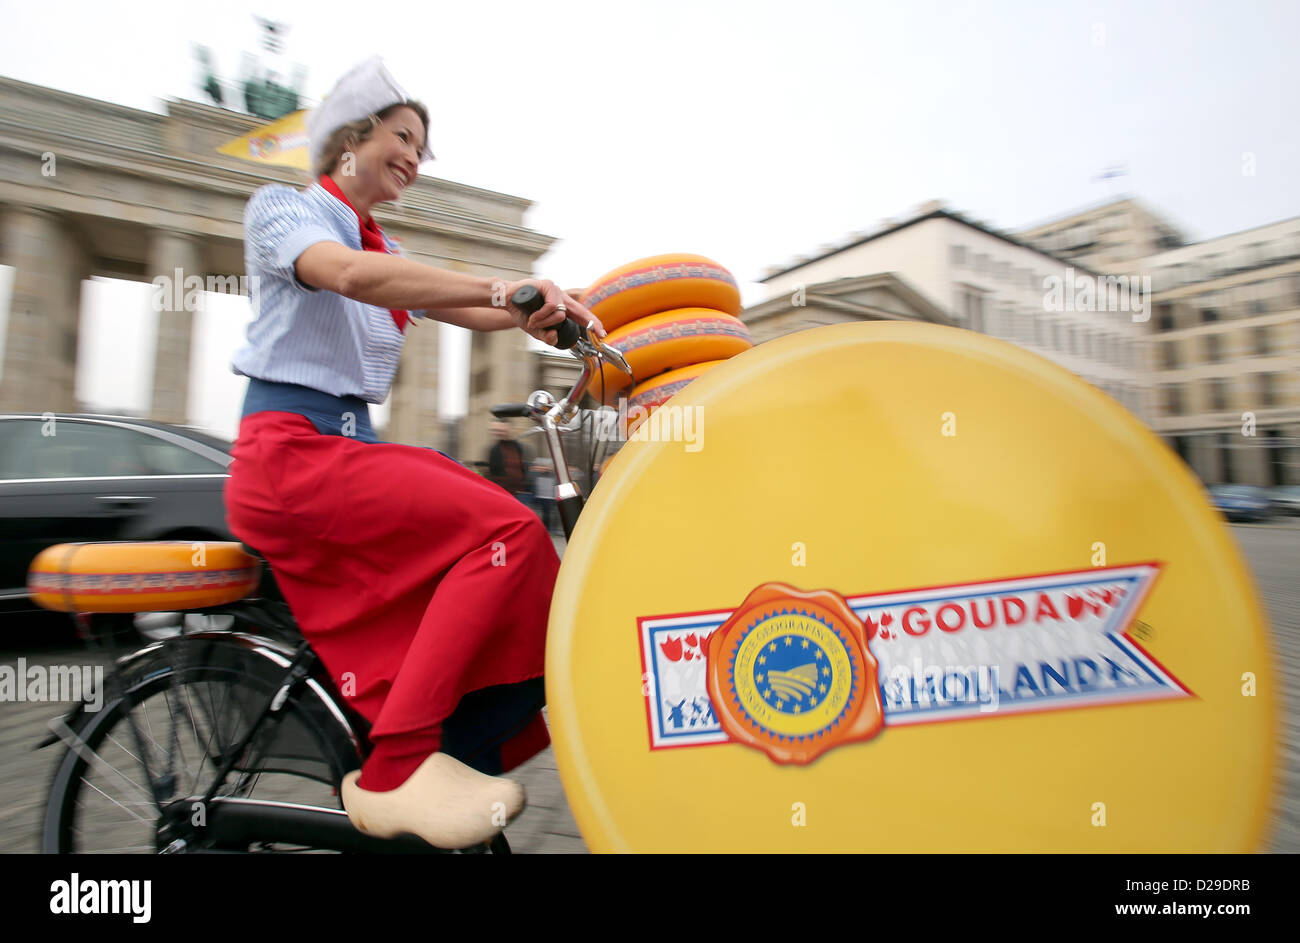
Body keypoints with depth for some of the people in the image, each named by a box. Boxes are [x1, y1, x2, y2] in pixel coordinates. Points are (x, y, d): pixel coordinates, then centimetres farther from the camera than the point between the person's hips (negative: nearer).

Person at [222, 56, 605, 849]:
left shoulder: (387, 251, 25)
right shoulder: (282, 208, 3)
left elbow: (464, 312, 9)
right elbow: (348, 274, -21)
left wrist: (538, 315, -10)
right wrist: (502, 289, -30)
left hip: (353, 444, 8)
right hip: (290, 448, -8)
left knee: (516, 540, -9)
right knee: (507, 530, -25)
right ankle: (395, 771, -20)